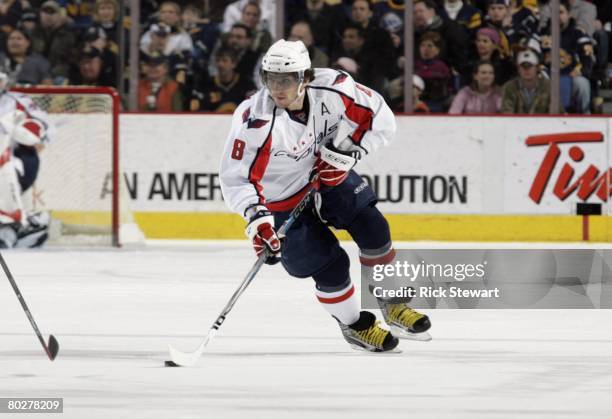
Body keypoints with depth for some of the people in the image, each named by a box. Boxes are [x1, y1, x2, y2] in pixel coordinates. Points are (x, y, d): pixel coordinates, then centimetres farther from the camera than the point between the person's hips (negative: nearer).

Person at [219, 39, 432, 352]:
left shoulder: (331, 89, -23)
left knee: (373, 229, -3)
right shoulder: (256, 121, -33)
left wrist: (344, 151, -20)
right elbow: (235, 176, -31)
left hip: (328, 175, 4)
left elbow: (379, 119, -11)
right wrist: (256, 217, -42)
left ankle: (393, 303, 21)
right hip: (283, 199, -4)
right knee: (330, 264, -9)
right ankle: (354, 325, 18)